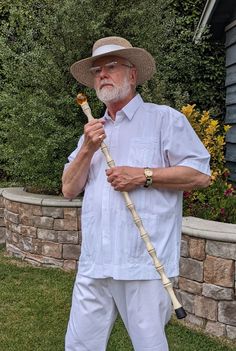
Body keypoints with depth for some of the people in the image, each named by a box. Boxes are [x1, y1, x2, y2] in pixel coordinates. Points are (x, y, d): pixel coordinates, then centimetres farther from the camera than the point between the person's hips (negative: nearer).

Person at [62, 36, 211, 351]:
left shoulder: (164, 118, 1)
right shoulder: (93, 131, 20)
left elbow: (201, 174, -5)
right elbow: (69, 190, 13)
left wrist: (144, 176, -13)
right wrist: (87, 150, -3)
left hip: (144, 264, -5)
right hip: (94, 264, 6)